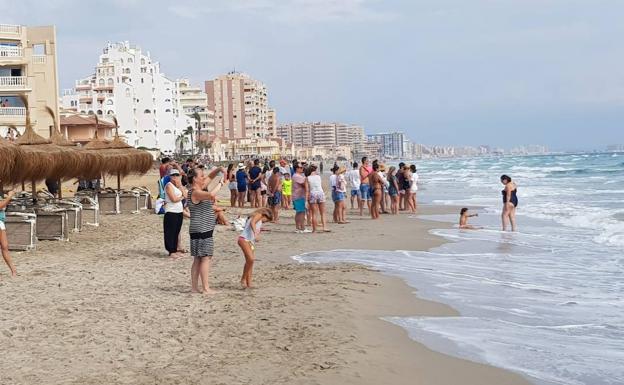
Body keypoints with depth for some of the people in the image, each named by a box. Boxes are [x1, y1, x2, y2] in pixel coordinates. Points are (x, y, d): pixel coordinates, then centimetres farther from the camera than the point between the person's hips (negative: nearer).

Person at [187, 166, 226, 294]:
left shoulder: (199, 189, 12)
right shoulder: (195, 192, -17)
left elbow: (210, 176, 22)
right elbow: (211, 194, -36)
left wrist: (219, 169, 4)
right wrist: (221, 183, -21)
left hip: (202, 230, 10)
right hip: (202, 230, -10)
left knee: (198, 259, 11)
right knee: (205, 258, -5)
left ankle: (194, 287, 14)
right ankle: (206, 288, -3)